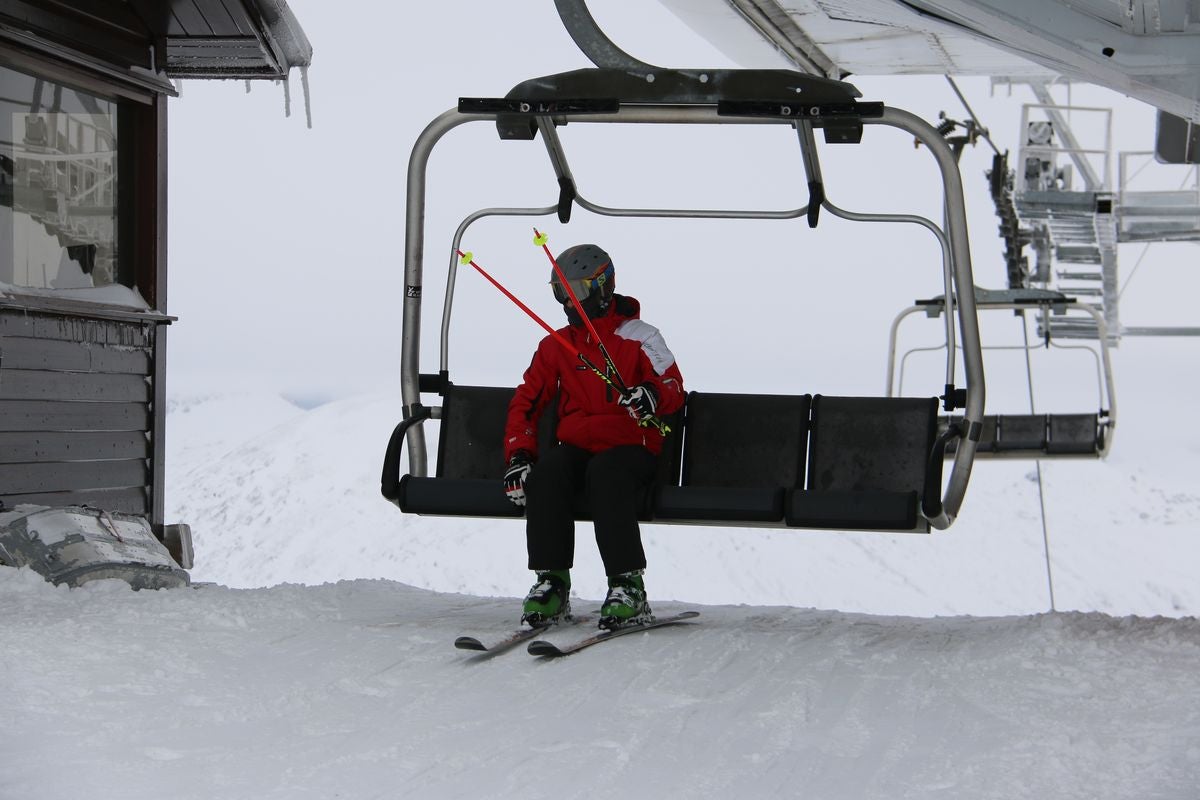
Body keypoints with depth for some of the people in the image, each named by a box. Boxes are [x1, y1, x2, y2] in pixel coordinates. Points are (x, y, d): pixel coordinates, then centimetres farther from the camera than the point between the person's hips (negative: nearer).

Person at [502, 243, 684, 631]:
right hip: (575, 447, 3)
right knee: (546, 470, -31)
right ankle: (551, 583, -30)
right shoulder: (555, 346, 16)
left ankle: (628, 586, -37)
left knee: (604, 473, -38)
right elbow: (525, 402, 13)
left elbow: (674, 387, -6)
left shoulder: (639, 337, 5)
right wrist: (518, 454, -3)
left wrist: (653, 394, -31)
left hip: (630, 448, -3)